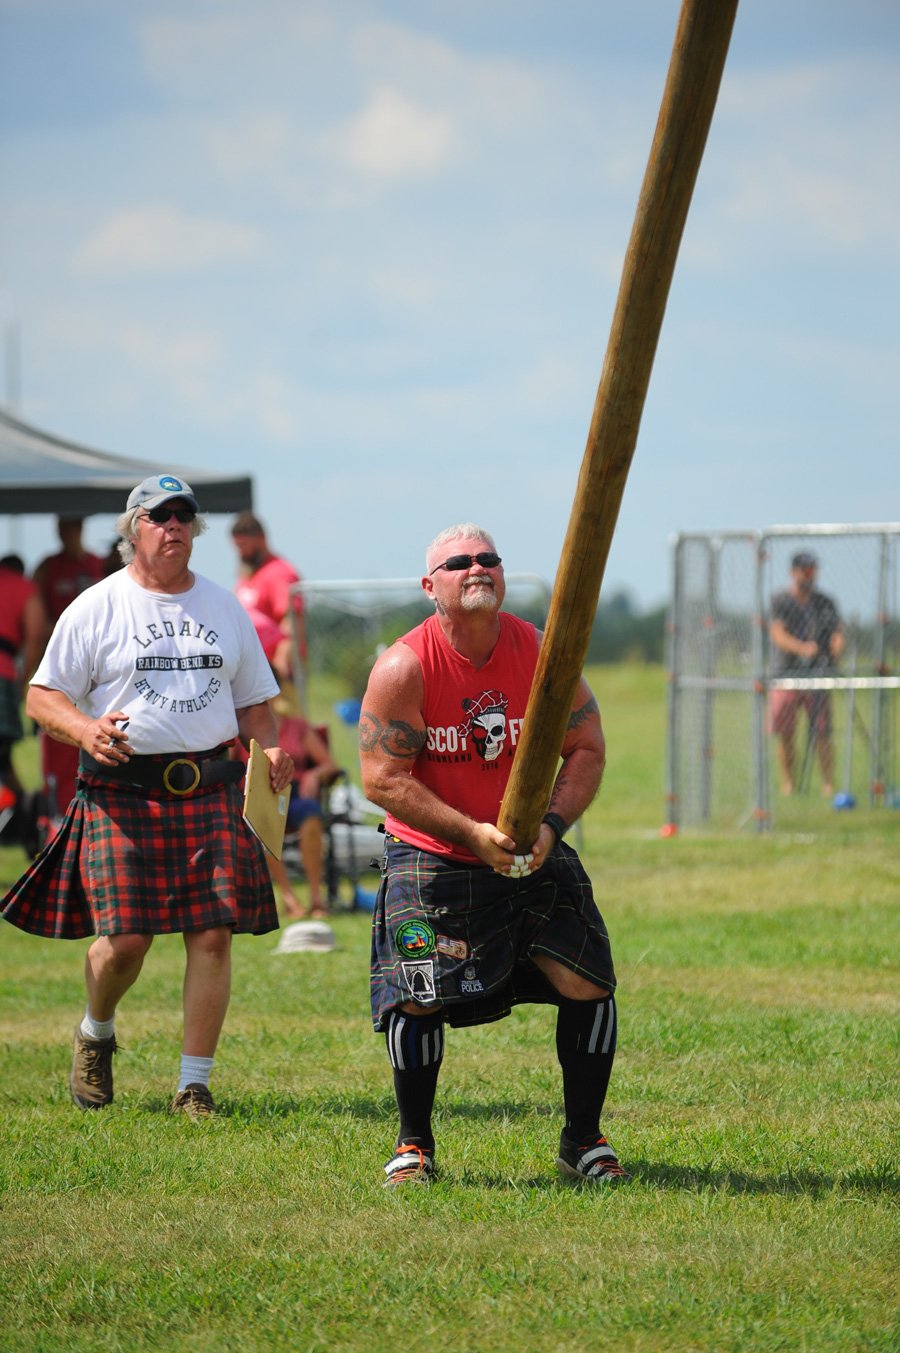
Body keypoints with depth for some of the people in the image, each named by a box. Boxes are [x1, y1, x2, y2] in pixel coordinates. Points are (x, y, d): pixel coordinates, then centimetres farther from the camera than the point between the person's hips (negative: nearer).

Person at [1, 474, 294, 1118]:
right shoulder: (97, 607, 4)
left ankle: (195, 1084, 1)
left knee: (213, 935, -7)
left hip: (211, 791, 3)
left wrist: (270, 749, 2)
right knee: (125, 938, -9)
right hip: (122, 792, -3)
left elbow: (254, 699, 23)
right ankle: (96, 1034, 23)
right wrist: (85, 730, -18)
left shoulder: (224, 606, 16)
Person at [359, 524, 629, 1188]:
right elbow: (384, 780, -16)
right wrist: (473, 834, -24)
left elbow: (587, 749, -1)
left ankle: (584, 1139, 10)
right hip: (432, 858, -3)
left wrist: (550, 826, -18)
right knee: (419, 1000, -15)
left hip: (536, 858, 3)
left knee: (588, 983, -8)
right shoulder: (404, 667, -14)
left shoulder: (541, 654, -5)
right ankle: (414, 1146, 7)